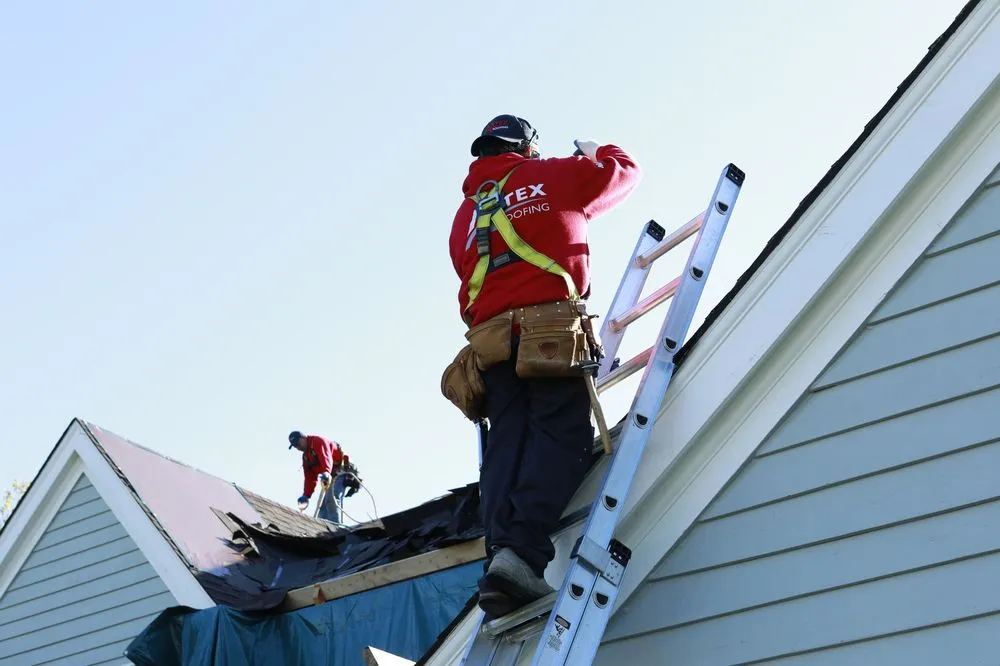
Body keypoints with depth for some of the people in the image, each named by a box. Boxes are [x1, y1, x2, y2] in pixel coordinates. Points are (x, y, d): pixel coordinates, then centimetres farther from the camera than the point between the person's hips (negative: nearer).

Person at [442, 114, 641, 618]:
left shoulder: (466, 215, 27)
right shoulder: (549, 176, 15)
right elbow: (625, 171, 27)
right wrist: (596, 153, 47)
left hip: (490, 339, 5)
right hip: (552, 327, -5)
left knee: (507, 442, -1)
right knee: (560, 436, -12)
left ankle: (500, 553, -19)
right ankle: (523, 551, -30)